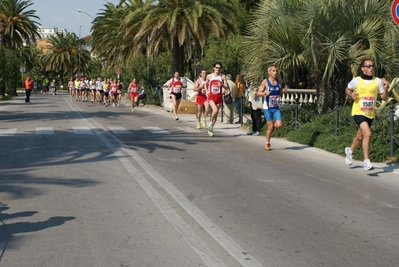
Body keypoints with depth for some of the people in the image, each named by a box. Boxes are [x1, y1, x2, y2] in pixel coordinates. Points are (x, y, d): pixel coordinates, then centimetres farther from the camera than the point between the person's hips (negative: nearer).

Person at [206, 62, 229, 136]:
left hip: (219, 96, 2)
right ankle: (211, 123, 1)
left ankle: (210, 129, 21)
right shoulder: (209, 76, 3)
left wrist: (222, 85, -16)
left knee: (216, 113, 6)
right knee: (215, 110, -25)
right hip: (211, 96, -2)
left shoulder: (222, 77, 3)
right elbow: (206, 84, 20)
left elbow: (227, 87, 3)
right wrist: (206, 91, 3)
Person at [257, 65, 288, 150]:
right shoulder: (265, 82, -6)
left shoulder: (279, 81, 5)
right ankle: (267, 143, 15)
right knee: (270, 127, -5)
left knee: (279, 125, -13)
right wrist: (265, 93, -26)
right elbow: (258, 93, -7)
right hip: (267, 108, -3)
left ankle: (273, 125, 22)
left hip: (276, 108, 3)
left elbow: (281, 90, 20)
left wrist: (284, 91, -2)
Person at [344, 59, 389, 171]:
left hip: (370, 114, 4)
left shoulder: (377, 81, -1)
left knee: (360, 137, 18)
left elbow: (384, 98, 4)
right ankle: (366, 161, -14)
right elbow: (347, 89, 12)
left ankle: (350, 150, 49)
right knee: (368, 133, -23)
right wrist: (351, 95, -9)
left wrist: (385, 88, -14)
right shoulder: (356, 80, -6)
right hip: (358, 112, -4)